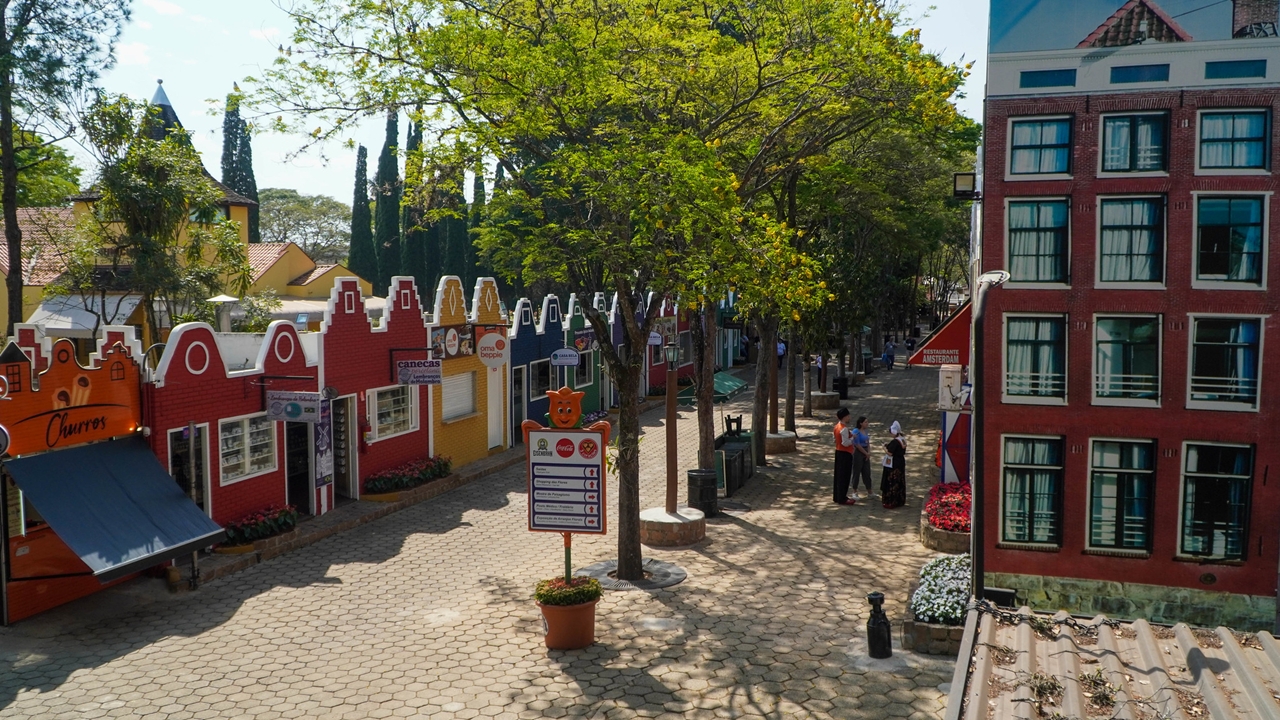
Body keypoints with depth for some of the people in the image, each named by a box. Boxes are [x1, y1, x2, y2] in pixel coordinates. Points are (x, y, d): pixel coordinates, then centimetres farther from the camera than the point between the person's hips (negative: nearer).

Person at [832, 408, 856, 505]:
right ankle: (842, 499, 4)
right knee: (844, 476, -2)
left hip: (838, 452, 9)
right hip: (845, 454, -9)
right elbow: (846, 443, -24)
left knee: (838, 474, 16)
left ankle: (837, 496, 24)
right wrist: (852, 438, -9)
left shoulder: (837, 426, 7)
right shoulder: (844, 428, -22)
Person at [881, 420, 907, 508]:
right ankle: (900, 500, 25)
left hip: (893, 466, -9)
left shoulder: (895, 441, -22)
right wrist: (889, 445, 9)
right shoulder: (903, 440, 6)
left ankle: (890, 502, 1)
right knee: (899, 483, 16)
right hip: (901, 463, 9)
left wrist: (885, 447, -5)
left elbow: (889, 453, -24)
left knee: (891, 483, -2)